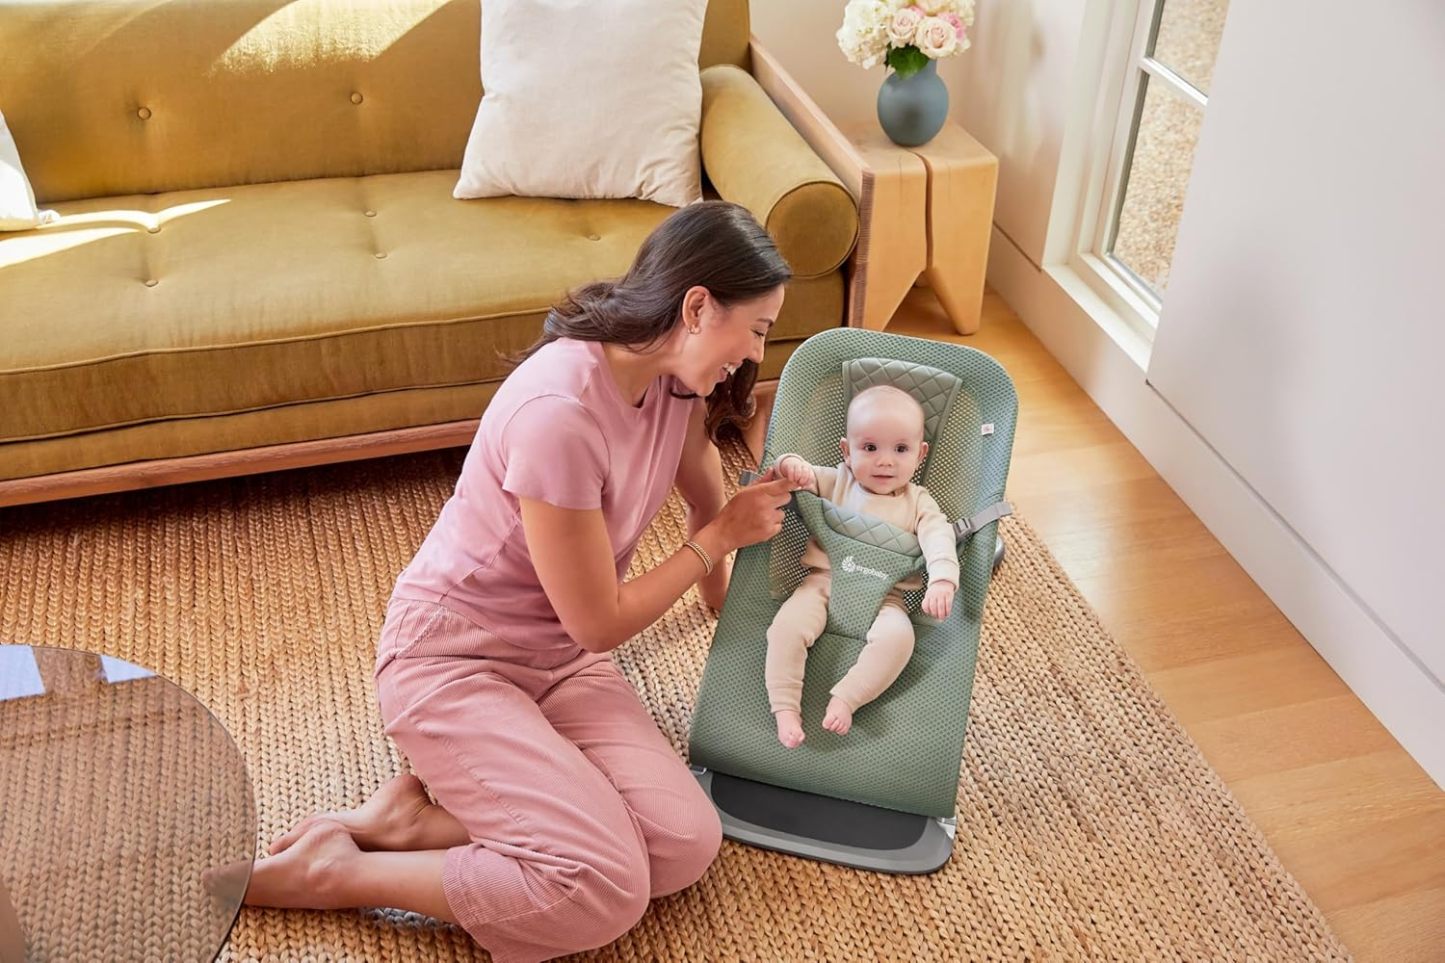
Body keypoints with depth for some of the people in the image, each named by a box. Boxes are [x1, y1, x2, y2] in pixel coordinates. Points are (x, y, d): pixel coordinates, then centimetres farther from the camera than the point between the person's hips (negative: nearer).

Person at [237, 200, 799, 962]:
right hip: (452, 660, -8)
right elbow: (600, 623, -19)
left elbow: (710, 501, 18)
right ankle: (327, 871, -4)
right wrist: (720, 536, -9)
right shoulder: (559, 412, -30)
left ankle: (411, 818, 1)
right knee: (603, 892, -24)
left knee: (686, 845, -14)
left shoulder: (674, 373, -4)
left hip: (558, 659, 8)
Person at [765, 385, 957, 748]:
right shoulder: (837, 481, 11)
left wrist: (941, 581, -26)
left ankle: (845, 698, -22)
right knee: (787, 625, -26)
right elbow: (802, 475, 6)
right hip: (823, 582, 1)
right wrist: (791, 465, -20)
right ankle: (785, 707, -18)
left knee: (898, 637, -30)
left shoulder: (918, 502, 8)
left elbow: (939, 538, -6)